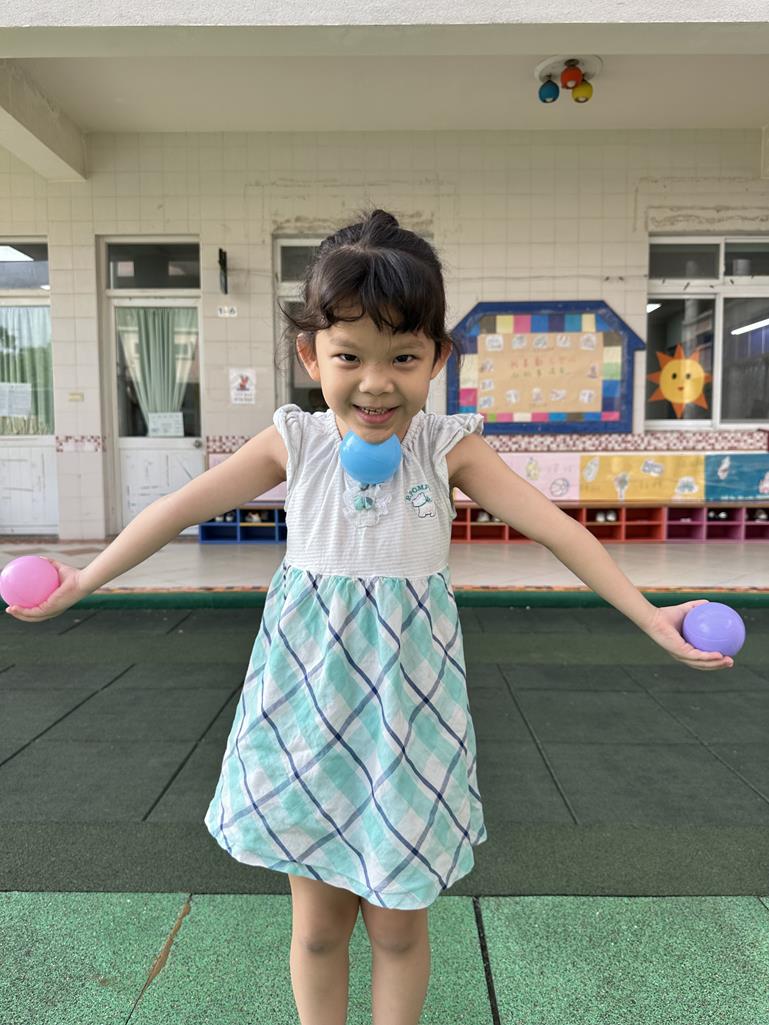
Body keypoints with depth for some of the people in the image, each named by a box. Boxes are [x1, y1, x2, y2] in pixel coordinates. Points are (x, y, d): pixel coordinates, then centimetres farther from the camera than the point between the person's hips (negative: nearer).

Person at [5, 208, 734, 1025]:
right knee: (318, 920, 17)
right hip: (307, 707, 1)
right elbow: (181, 509, 0)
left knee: (398, 922, 15)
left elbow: (552, 527, -9)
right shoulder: (294, 442, -6)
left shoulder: (449, 448, -8)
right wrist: (79, 584, 6)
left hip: (408, 708, 0)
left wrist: (647, 615, -13)